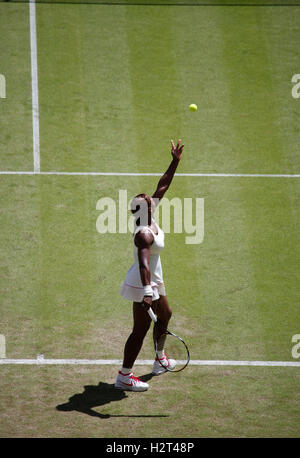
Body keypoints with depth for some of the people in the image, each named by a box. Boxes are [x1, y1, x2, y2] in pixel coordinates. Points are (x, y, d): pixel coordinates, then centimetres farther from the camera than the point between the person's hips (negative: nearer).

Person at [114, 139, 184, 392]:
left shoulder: (150, 221, -1)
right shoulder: (144, 234, -28)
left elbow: (162, 187, 7)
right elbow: (143, 264, -40)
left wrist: (175, 162, 6)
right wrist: (147, 291, -49)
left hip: (153, 284, 11)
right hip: (144, 285, -11)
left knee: (165, 314, 27)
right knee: (141, 329, -5)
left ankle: (160, 361, 43)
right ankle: (124, 376, 1)